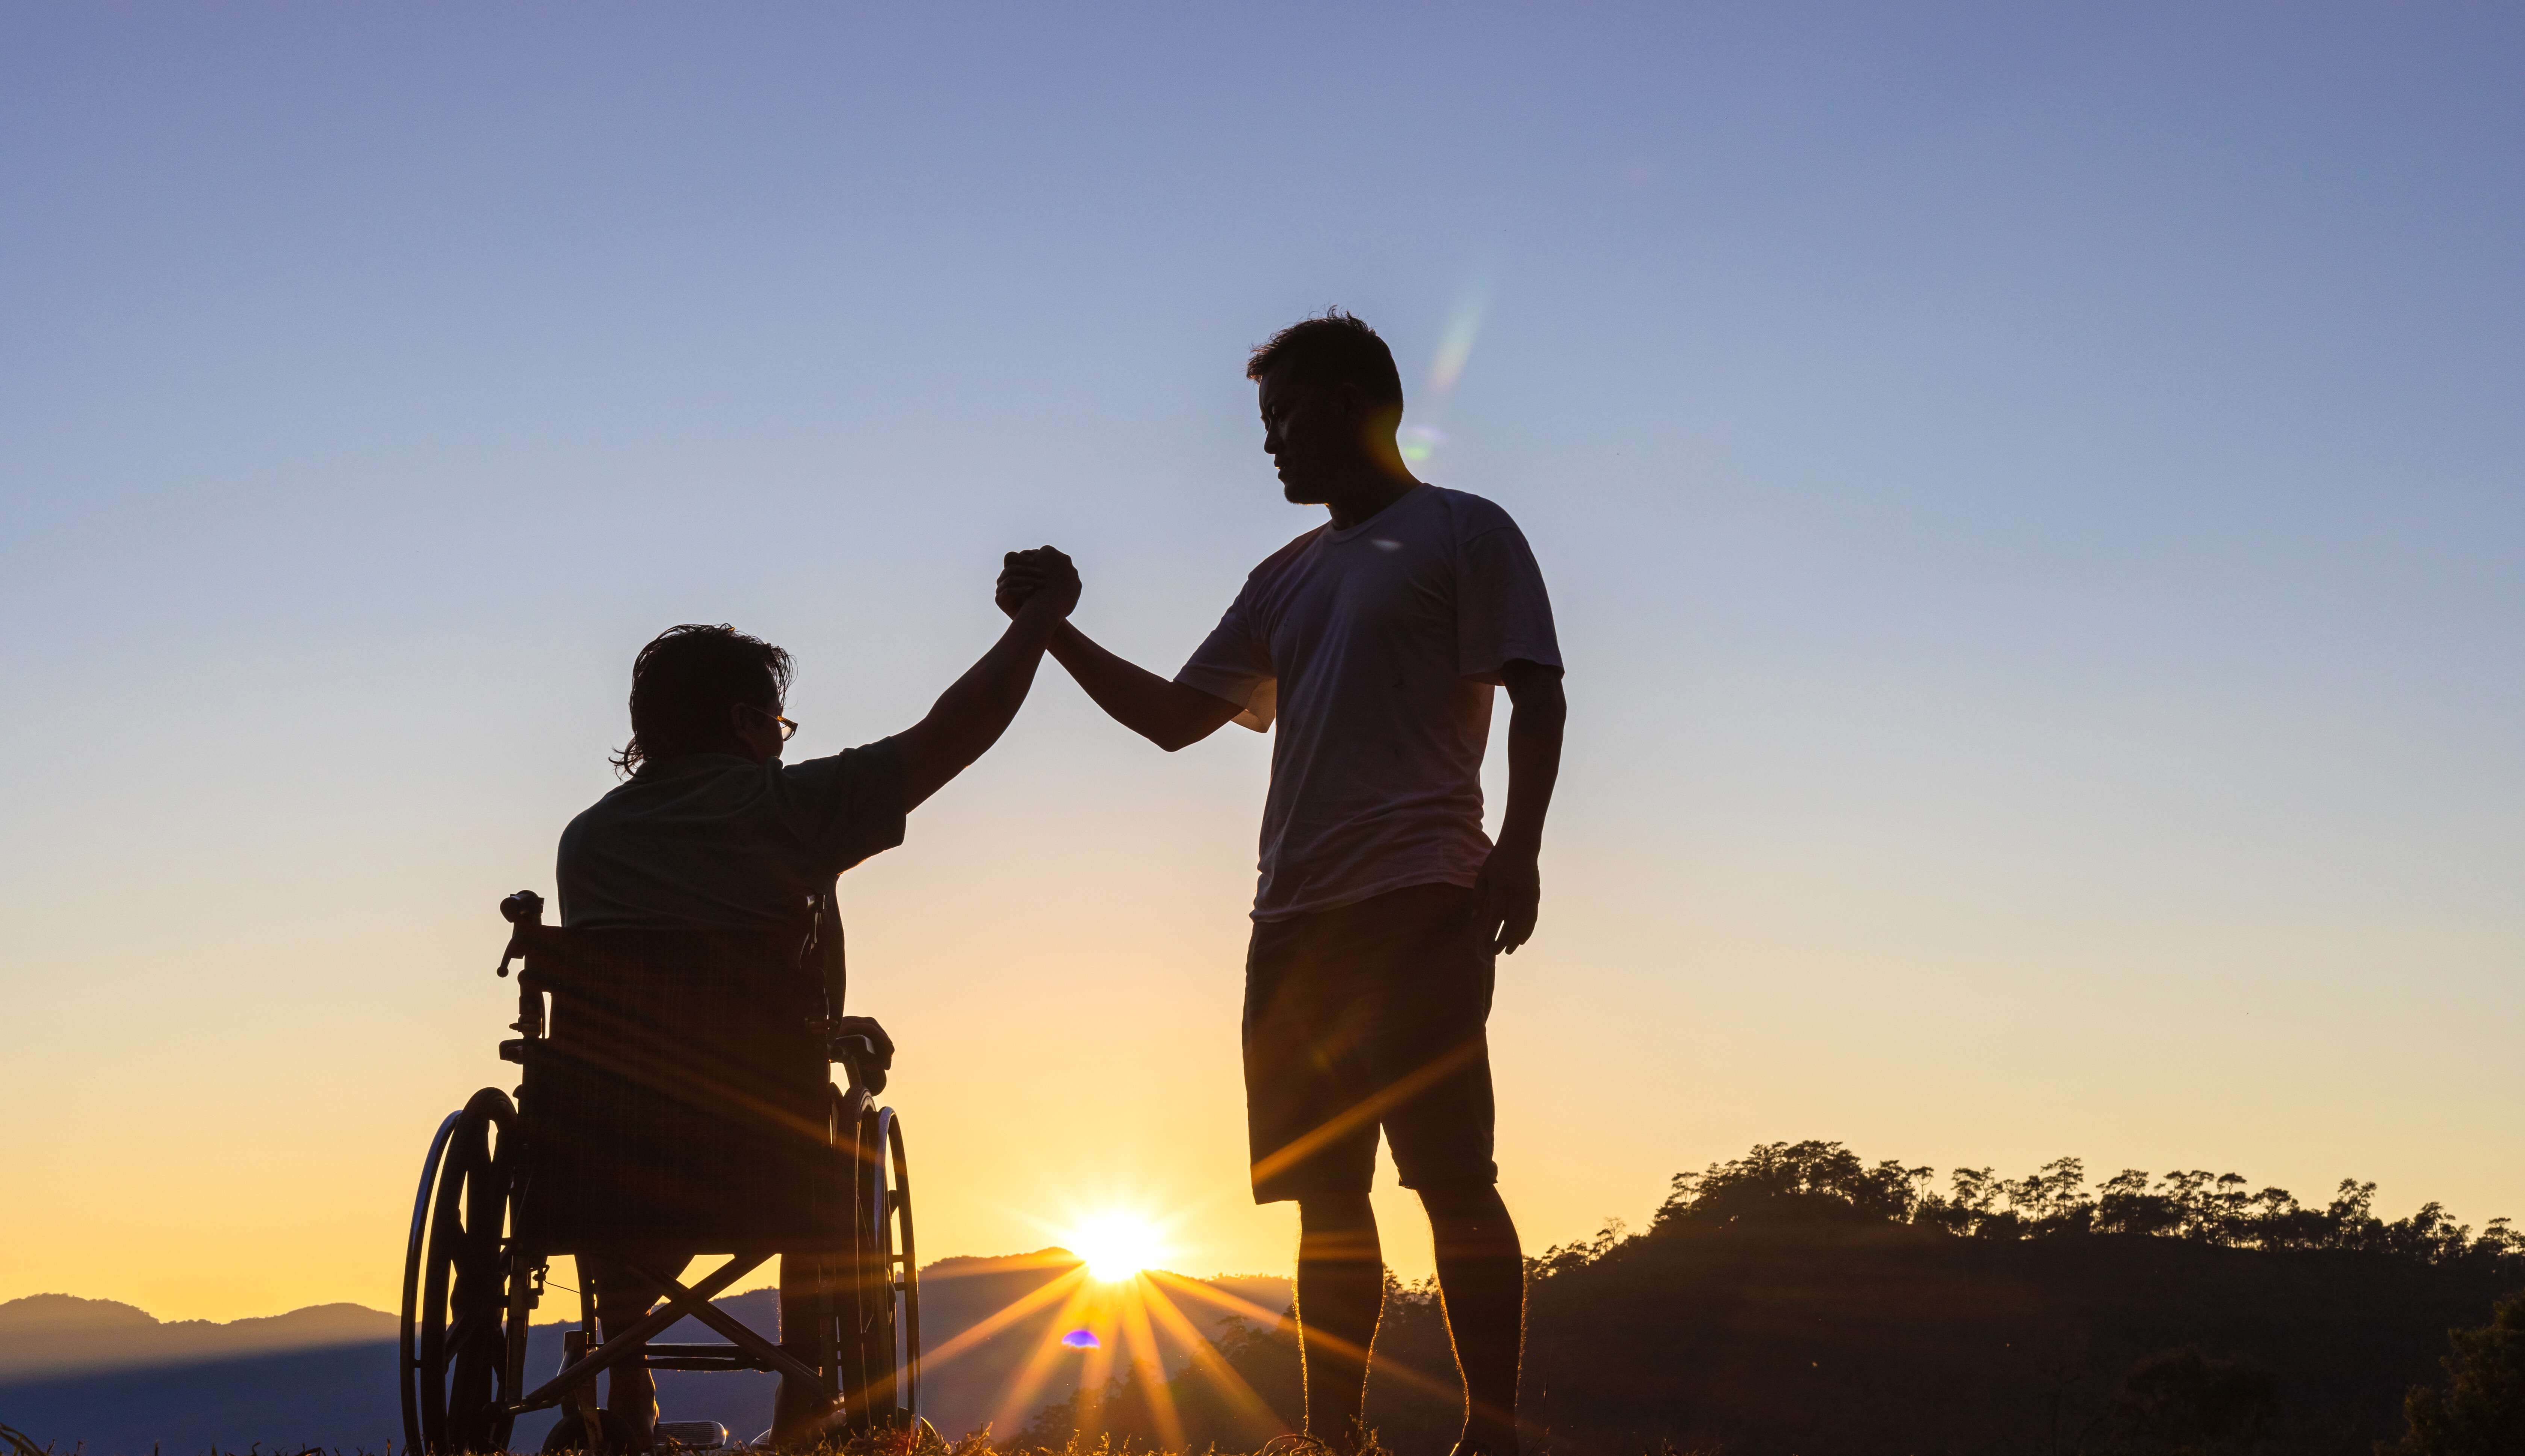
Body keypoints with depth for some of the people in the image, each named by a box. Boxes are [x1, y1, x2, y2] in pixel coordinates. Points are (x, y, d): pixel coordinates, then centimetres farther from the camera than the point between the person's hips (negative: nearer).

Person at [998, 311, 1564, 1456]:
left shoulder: (1461, 533, 5)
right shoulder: (1285, 580, 24)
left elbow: (1536, 695, -5)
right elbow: (1174, 716, 25)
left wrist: (1516, 848, -17)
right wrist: (1054, 630, 17)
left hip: (1417, 904, -7)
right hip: (1294, 919, 7)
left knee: (1451, 1176, -12)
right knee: (1325, 1194, 6)